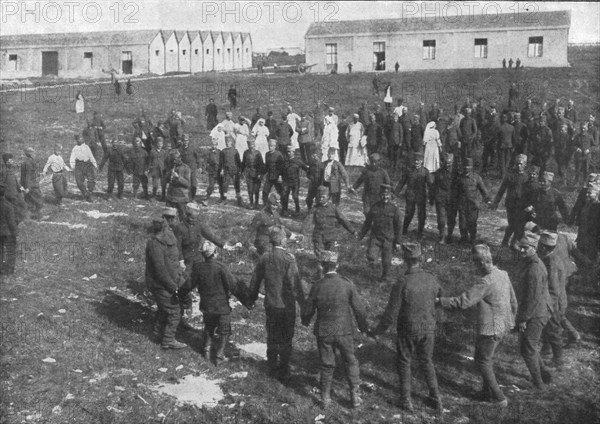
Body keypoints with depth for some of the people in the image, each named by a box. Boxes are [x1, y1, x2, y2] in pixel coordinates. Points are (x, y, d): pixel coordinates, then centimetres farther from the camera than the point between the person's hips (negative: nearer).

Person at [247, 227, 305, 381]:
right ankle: (284, 371, 18)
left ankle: (273, 367, 31)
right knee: (286, 340, 10)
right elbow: (295, 284, -20)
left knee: (272, 338, 19)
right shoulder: (288, 258, -18)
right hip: (286, 305, -4)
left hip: (270, 305, 4)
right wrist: (303, 303, -11)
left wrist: (252, 299, 19)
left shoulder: (264, 257, -3)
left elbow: (255, 280, 6)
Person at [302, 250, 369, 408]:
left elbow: (308, 310, -2)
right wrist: (363, 326, 9)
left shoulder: (317, 286, -12)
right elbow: (360, 308, -9)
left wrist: (305, 321, 21)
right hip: (344, 331, 0)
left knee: (327, 365, 16)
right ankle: (355, 396, 19)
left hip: (324, 332, 1)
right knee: (351, 362, 18)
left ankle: (325, 398, 24)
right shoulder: (347, 284, -13)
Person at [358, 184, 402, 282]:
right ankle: (372, 261, 16)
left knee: (386, 260, 8)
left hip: (388, 239, -1)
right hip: (375, 237, 1)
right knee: (371, 255, -18)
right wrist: (361, 234, 7)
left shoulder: (394, 209, -6)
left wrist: (397, 241, -3)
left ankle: (386, 276, 31)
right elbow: (367, 222, 10)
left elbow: (398, 226, -2)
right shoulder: (374, 207, 0)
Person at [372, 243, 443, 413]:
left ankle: (406, 401, 28)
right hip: (428, 329, 4)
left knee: (404, 364, 19)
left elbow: (391, 314, -21)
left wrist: (378, 331, -4)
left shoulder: (401, 284, -26)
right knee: (426, 362, 26)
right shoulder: (432, 279, -12)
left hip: (407, 332, -4)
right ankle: (435, 398, 30)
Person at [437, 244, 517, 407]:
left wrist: (439, 301, -22)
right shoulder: (503, 274, -1)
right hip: (503, 326, 8)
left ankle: (498, 398, 18)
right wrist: (511, 320, 24)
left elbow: (463, 302, -30)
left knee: (482, 361, 10)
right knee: (487, 358, 24)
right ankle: (487, 392, 36)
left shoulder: (485, 282, -28)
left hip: (489, 329, -8)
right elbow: (513, 301, 10)